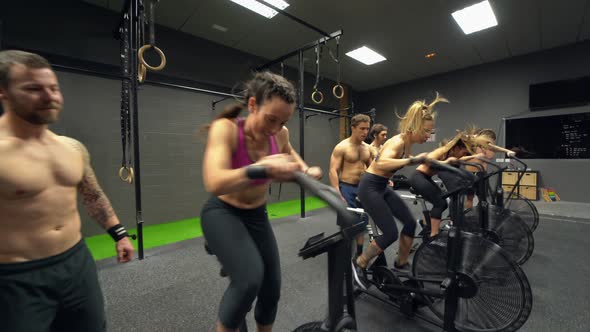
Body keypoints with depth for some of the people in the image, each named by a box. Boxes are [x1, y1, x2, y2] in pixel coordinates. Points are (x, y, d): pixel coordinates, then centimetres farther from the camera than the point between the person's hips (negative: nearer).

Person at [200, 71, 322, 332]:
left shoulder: (280, 134, -12)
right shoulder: (225, 128, -26)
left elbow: (289, 153, 13)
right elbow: (214, 183, -40)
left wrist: (306, 170, -5)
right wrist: (262, 168, -53)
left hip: (257, 216, 5)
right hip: (222, 214, -4)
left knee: (271, 289, 11)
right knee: (250, 278, -30)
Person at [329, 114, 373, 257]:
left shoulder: (368, 148, 9)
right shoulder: (341, 147, -11)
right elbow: (333, 171, -16)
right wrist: (338, 194, -23)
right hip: (347, 188, -6)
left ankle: (359, 254, 29)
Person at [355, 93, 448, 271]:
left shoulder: (408, 142, 5)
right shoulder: (397, 142, -23)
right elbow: (381, 164, -44)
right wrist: (412, 160, -44)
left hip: (382, 187, 10)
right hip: (370, 187, -9)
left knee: (410, 222, 11)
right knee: (391, 233, -7)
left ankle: (401, 263, 33)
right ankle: (359, 264, 13)